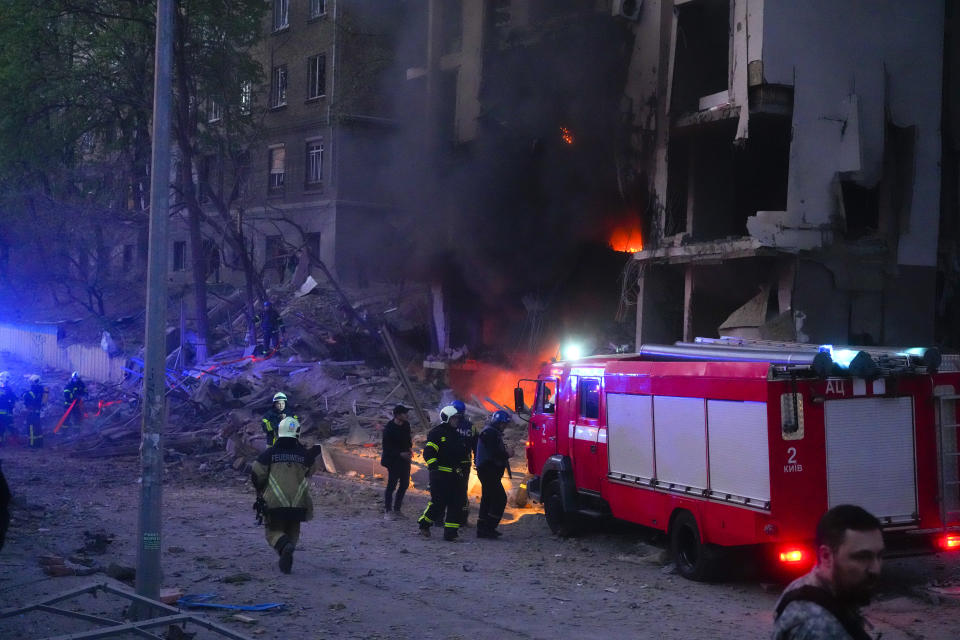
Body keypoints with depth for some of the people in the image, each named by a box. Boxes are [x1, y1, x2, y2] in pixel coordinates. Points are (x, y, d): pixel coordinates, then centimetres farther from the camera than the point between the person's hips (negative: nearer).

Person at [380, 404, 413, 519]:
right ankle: (388, 511, 5)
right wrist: (400, 454, -21)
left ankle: (397, 509, 22)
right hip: (393, 460, -8)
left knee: (404, 484, 11)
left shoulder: (406, 425, 5)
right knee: (392, 485, -3)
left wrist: (410, 448, 3)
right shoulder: (389, 428, -16)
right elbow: (387, 447, -15)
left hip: (405, 458, 8)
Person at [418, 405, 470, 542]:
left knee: (456, 504, 1)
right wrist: (434, 467, -21)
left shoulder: (457, 434, 18)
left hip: (455, 475, 7)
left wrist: (464, 464, 19)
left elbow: (465, 452, 30)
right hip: (440, 475, -7)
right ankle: (424, 524, 15)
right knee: (438, 503, -8)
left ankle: (450, 534, 6)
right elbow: (428, 453, -13)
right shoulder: (436, 433, -5)